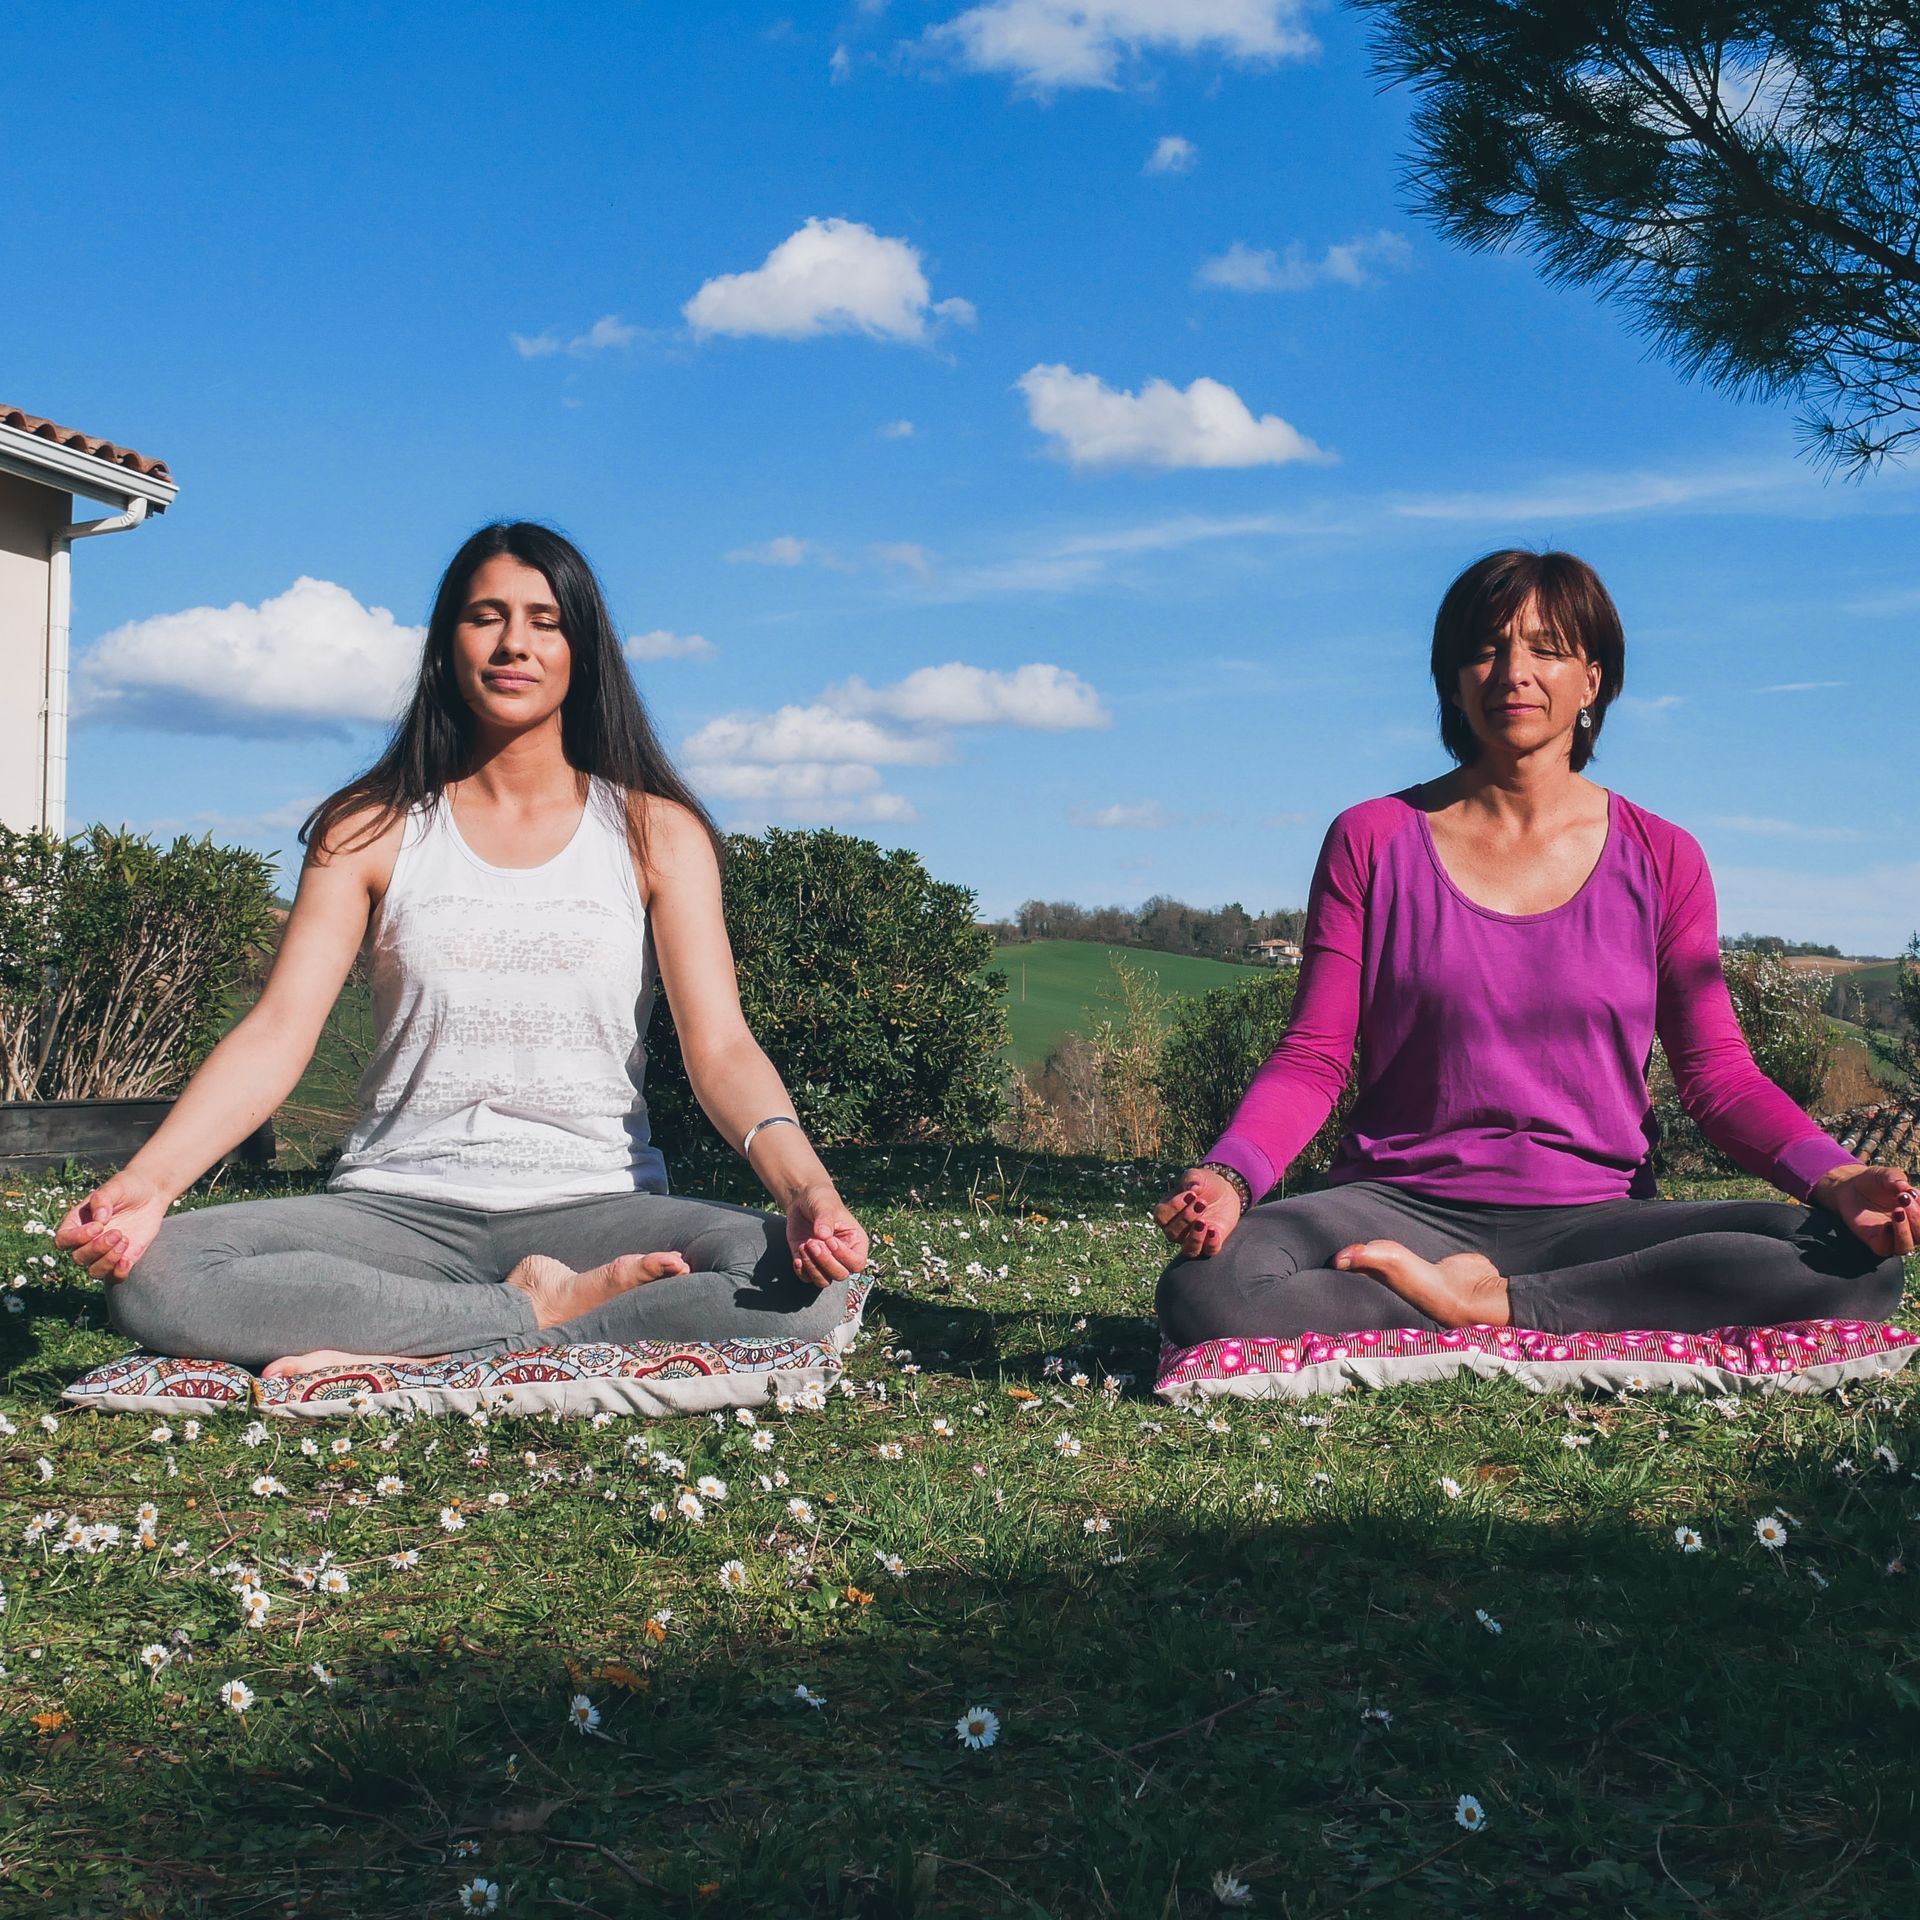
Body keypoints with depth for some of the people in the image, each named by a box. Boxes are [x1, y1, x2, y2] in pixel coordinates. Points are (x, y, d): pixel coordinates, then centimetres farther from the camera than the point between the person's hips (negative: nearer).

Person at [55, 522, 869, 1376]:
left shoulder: (655, 831, 6)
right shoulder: (371, 828, 8)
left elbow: (719, 1044, -5)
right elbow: (278, 1031, -3)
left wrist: (805, 1187, -26)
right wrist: (146, 1180, -22)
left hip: (593, 1206, 0)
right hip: (398, 1206, 1)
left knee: (806, 1285, -32)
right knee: (154, 1279, -28)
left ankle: (405, 1352, -24)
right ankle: (545, 1308, -20)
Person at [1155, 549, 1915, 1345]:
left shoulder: (1660, 860, 8)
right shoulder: (1372, 841, 6)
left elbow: (1719, 1074, 5)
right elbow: (1312, 1059, 1)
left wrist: (1835, 1179, -15)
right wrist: (1228, 1177, -19)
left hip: (1594, 1217, 1)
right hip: (1403, 1211, -1)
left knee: (1853, 1265, -26)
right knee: (1204, 1291, -33)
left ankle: (1494, 1305, -19)